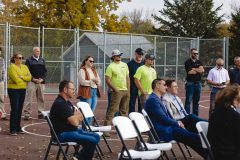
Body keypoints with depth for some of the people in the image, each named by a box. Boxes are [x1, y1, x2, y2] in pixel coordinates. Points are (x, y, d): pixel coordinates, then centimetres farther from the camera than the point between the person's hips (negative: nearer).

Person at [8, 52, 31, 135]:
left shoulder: (25, 67, 13)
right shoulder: (12, 67, -8)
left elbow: (29, 77, 1)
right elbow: (16, 79, -17)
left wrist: (21, 77, -15)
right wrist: (25, 79, -4)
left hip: (22, 90, 6)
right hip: (13, 89, -6)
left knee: (20, 109, 9)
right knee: (14, 109, -8)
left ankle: (18, 128, 17)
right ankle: (13, 130, -6)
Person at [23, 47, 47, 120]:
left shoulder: (42, 60, 15)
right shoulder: (29, 60, 3)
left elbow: (45, 71, 12)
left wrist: (42, 79, -4)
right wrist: (33, 79, -13)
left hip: (41, 82, 4)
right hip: (31, 82, -4)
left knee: (41, 98, 6)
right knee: (29, 98, -7)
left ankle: (40, 113, 14)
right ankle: (27, 114, -6)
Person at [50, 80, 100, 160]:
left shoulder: (67, 102, 15)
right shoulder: (59, 103, -19)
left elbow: (80, 117, 15)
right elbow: (74, 122, -21)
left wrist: (76, 117, -8)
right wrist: (76, 116, 1)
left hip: (73, 130, 11)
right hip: (63, 134, -11)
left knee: (96, 136, 4)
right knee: (92, 141, -21)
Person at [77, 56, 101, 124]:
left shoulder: (94, 70, 19)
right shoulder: (82, 70, -5)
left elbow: (99, 81, 15)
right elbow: (82, 81, -17)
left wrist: (97, 81, -8)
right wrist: (92, 81, -19)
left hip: (95, 91, 8)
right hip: (86, 92, -8)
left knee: (92, 111, 11)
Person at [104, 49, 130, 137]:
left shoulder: (124, 65, 13)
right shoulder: (111, 67, -7)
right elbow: (107, 80, -11)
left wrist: (128, 89, 9)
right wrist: (115, 89, -13)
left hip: (125, 90, 7)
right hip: (117, 91, -7)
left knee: (124, 110, 13)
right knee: (112, 110, -12)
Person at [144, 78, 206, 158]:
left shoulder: (158, 99, 18)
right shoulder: (152, 100, -14)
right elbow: (163, 118, -18)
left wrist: (177, 123, 4)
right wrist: (177, 123, -7)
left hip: (167, 128, 10)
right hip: (163, 132, -10)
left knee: (194, 136, -5)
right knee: (194, 137, -16)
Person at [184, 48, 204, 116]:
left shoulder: (199, 62, 13)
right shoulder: (188, 62, -2)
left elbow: (202, 70, -3)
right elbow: (190, 72, -15)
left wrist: (193, 69, -12)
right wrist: (198, 70, -3)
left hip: (198, 83, 5)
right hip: (190, 83, -5)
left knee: (196, 101, 10)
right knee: (188, 101, -6)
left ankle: (195, 116, 17)